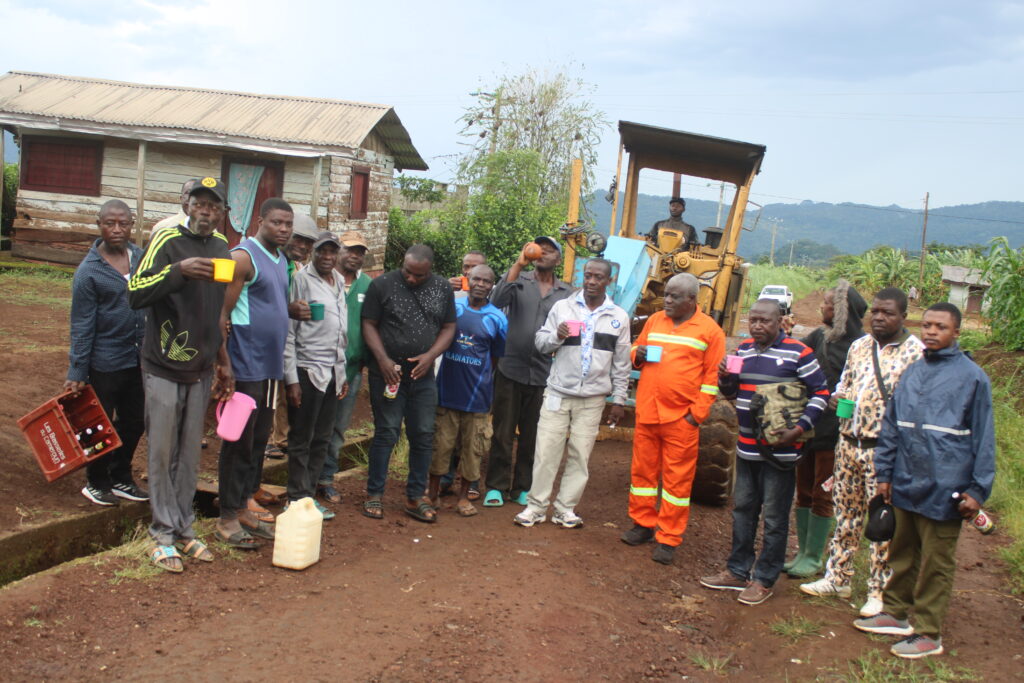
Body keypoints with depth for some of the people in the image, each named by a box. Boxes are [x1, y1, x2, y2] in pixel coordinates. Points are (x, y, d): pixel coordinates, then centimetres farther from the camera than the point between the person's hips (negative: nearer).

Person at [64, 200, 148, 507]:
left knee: (134, 422, 16)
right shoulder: (88, 271, -13)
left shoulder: (140, 257, 2)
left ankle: (121, 478, 34)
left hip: (138, 359, 5)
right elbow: (82, 326, -11)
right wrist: (76, 372, -10)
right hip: (105, 363, -5)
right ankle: (96, 483, 29)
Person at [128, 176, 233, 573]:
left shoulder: (222, 248, 8)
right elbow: (135, 294, -20)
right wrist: (179, 270, -34)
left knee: (190, 454, 10)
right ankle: (163, 534, 13)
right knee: (162, 453, 2)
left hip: (201, 371, 5)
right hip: (164, 367, -5)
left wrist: (221, 361, 15)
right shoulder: (168, 241, -10)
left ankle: (184, 529, 21)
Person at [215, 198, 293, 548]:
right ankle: (228, 517, 9)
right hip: (246, 366, -8)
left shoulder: (282, 260, 14)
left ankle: (244, 504, 26)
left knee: (259, 440, 14)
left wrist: (294, 309, 7)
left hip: (272, 366, 8)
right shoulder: (243, 256, -11)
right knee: (239, 440, -1)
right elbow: (223, 312, -15)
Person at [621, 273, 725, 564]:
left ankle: (668, 538, 10)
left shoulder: (710, 330, -2)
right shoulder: (655, 320, 11)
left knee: (677, 477, 2)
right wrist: (638, 356, -3)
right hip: (646, 412, 4)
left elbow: (712, 376, -3)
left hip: (680, 418, -4)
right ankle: (643, 524, 27)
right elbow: (636, 349, 22)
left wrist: (697, 414, -9)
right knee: (642, 469, 11)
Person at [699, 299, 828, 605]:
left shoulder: (798, 353, -10)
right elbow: (733, 391, 19)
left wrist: (799, 429, -18)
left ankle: (764, 580, 13)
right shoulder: (744, 350, 10)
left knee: (774, 518, 3)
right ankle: (738, 571, 27)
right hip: (747, 446, 7)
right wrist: (725, 379, -4)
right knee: (742, 510, 15)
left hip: (780, 451, -6)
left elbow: (820, 394, -7)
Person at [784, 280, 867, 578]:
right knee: (804, 492, 14)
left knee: (822, 496, 5)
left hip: (833, 430, -6)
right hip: (807, 426, 6)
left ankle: (813, 558, 18)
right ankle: (802, 552, 26)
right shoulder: (819, 336, 6)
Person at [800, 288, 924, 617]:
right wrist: (837, 397, 0)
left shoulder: (916, 352, -8)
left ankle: (879, 591, 15)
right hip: (849, 442, 6)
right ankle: (838, 578, 29)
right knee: (846, 513, 16)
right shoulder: (859, 346, 11)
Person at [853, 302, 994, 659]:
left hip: (943, 491, -5)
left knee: (935, 564, 7)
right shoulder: (912, 372, 7)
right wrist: (884, 472, 10)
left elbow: (983, 438, -5)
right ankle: (894, 612, 34)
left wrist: (977, 489, -7)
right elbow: (891, 425, 12)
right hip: (905, 485, 5)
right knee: (903, 555, 19)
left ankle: (928, 633, 18)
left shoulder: (972, 377, -7)